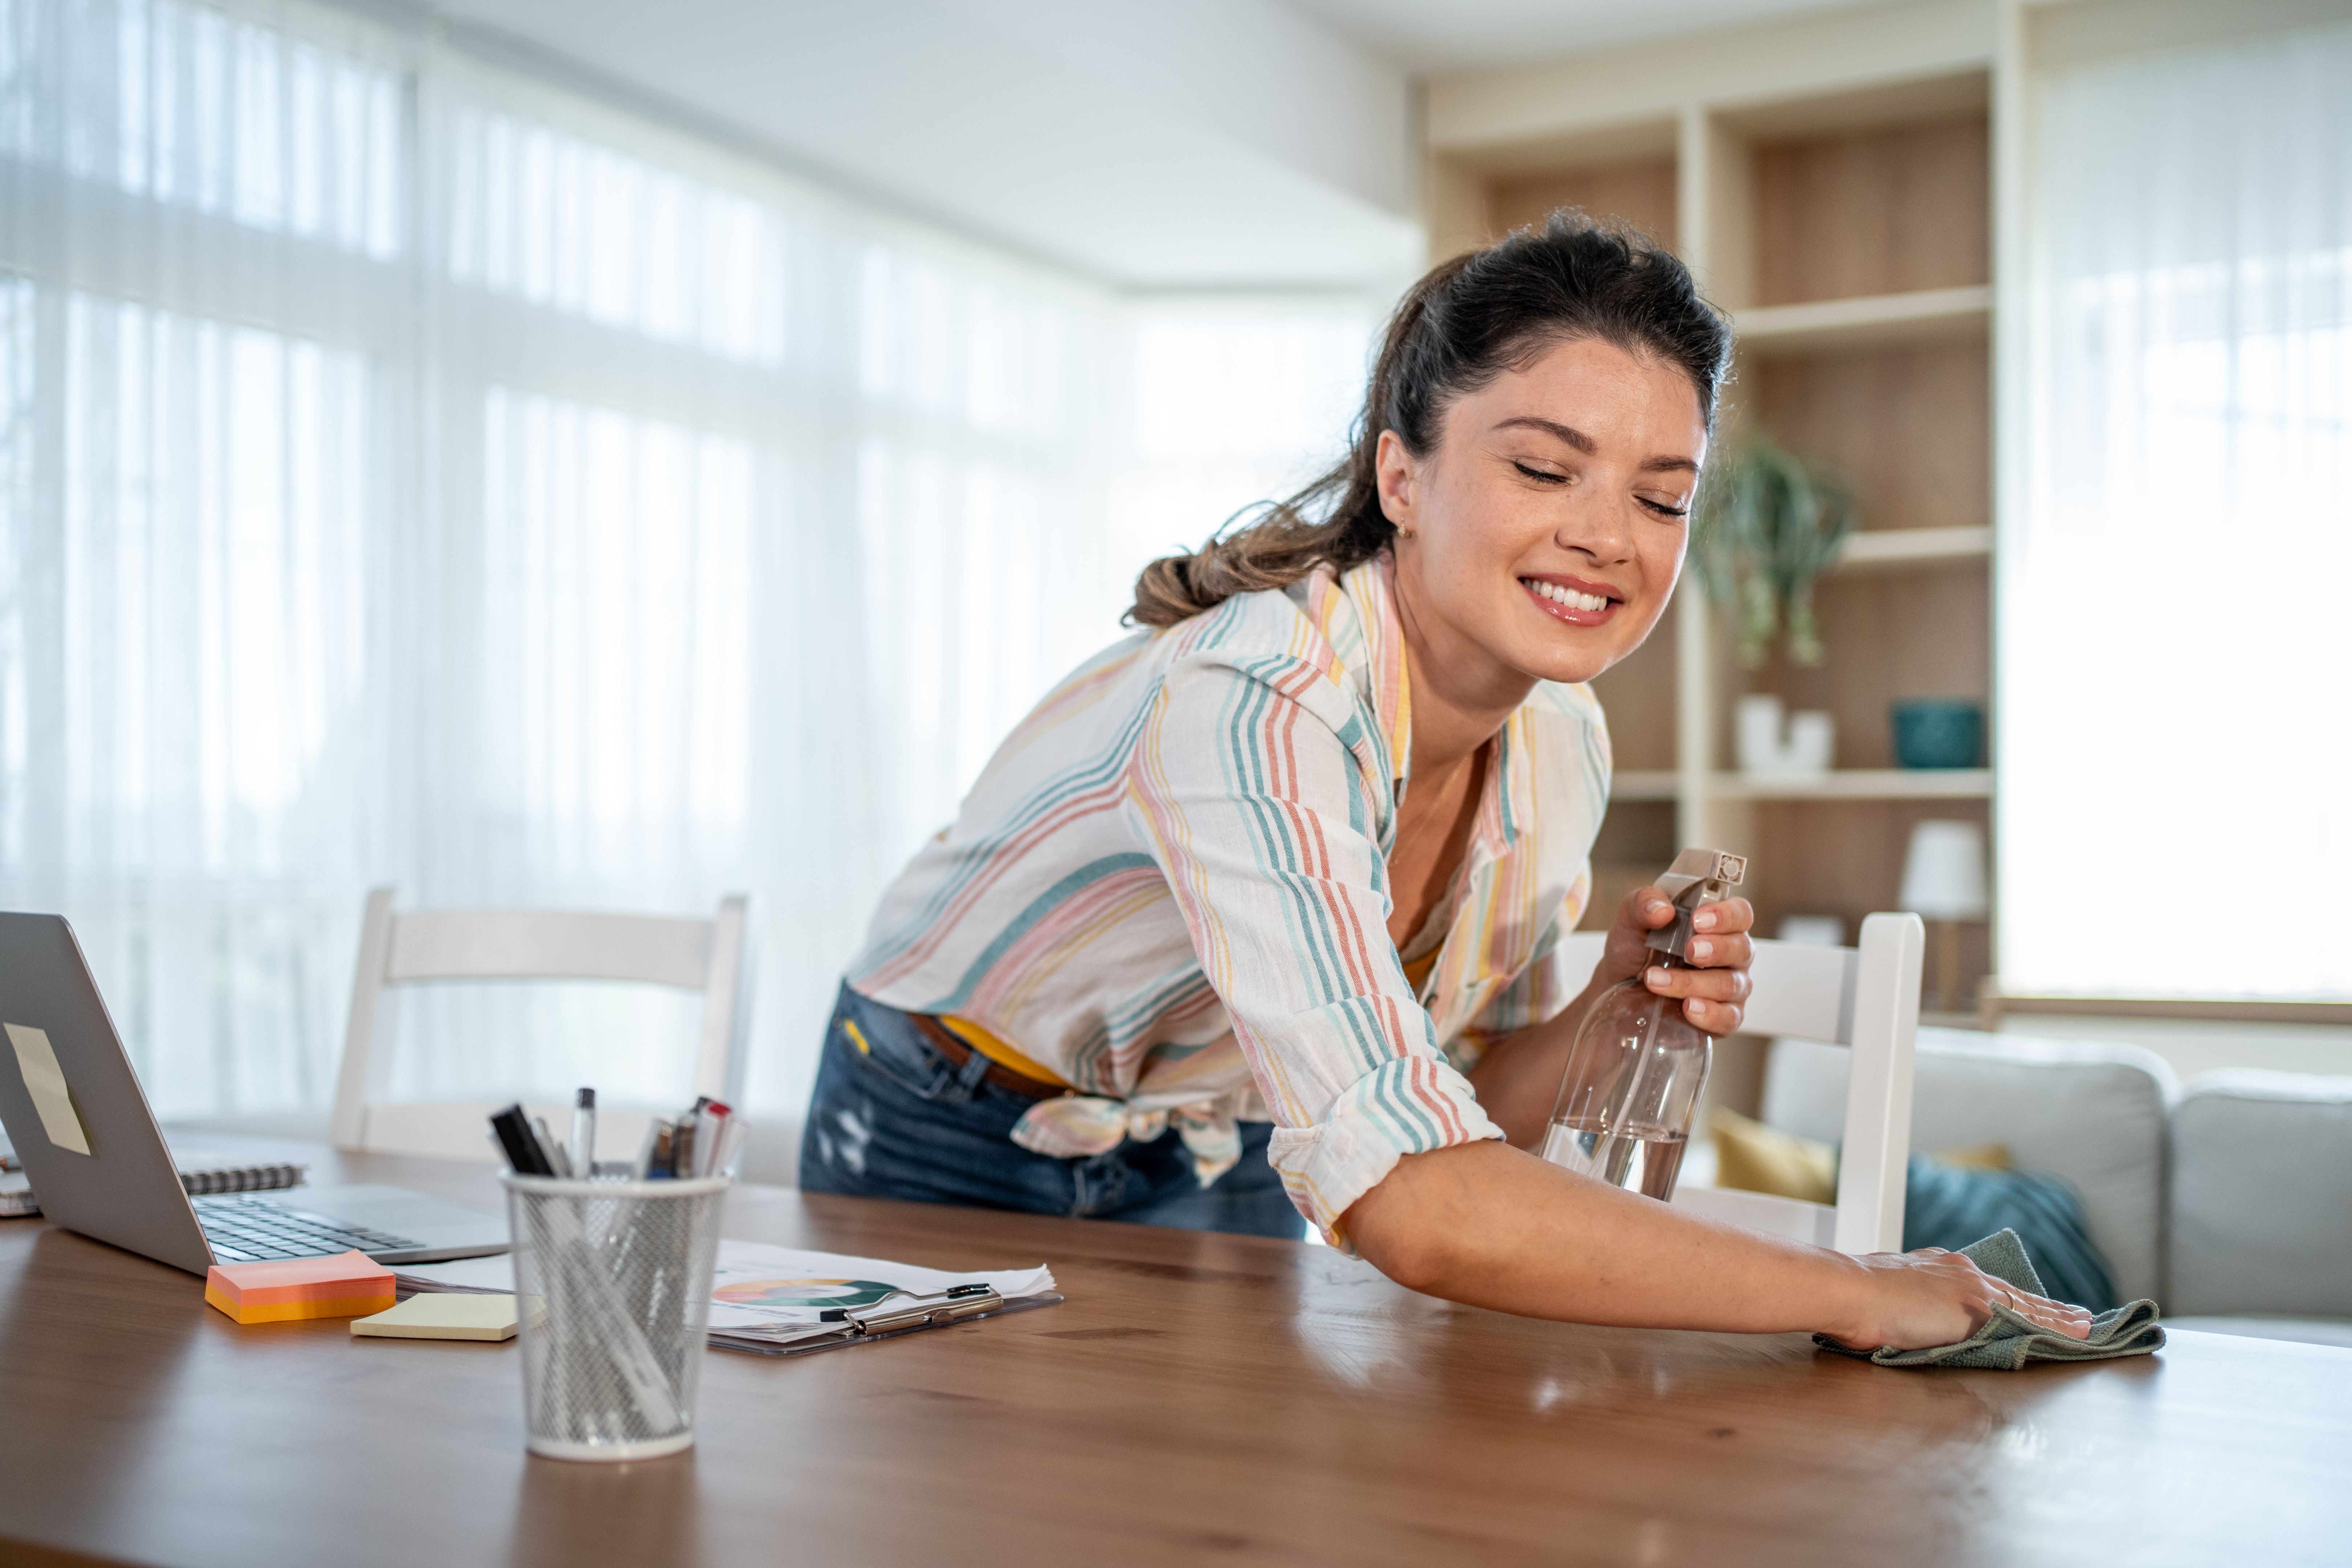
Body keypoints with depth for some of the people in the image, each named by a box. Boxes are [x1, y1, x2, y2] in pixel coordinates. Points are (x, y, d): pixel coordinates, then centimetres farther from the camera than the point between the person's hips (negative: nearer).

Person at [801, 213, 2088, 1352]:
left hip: (1215, 1175, 5)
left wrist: (1609, 1011, -20)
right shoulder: (1255, 706, -36)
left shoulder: (1561, 751, -12)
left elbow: (1475, 1117, 0)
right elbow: (1412, 1208, -45)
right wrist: (1851, 1294, -37)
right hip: (950, 1161, -5)